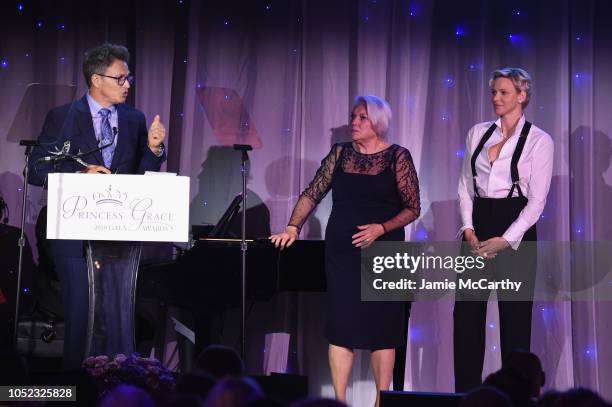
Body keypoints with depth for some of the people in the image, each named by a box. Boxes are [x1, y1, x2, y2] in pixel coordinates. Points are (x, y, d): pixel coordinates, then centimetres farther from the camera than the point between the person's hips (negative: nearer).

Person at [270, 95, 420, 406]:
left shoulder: (397, 157, -2)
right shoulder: (340, 154, 8)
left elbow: (412, 208, -3)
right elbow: (312, 195, 10)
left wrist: (381, 228, -17)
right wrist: (293, 228, -2)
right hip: (342, 251, 3)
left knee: (382, 327, -2)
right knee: (341, 325, 1)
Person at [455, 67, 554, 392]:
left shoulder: (539, 140, -4)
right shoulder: (478, 133, 10)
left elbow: (537, 200, -8)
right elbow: (465, 185, 10)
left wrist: (506, 240, -15)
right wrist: (468, 229, -4)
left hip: (515, 232, -4)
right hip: (478, 225, 4)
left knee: (514, 316, 2)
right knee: (466, 312, 2)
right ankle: (466, 394, 9)